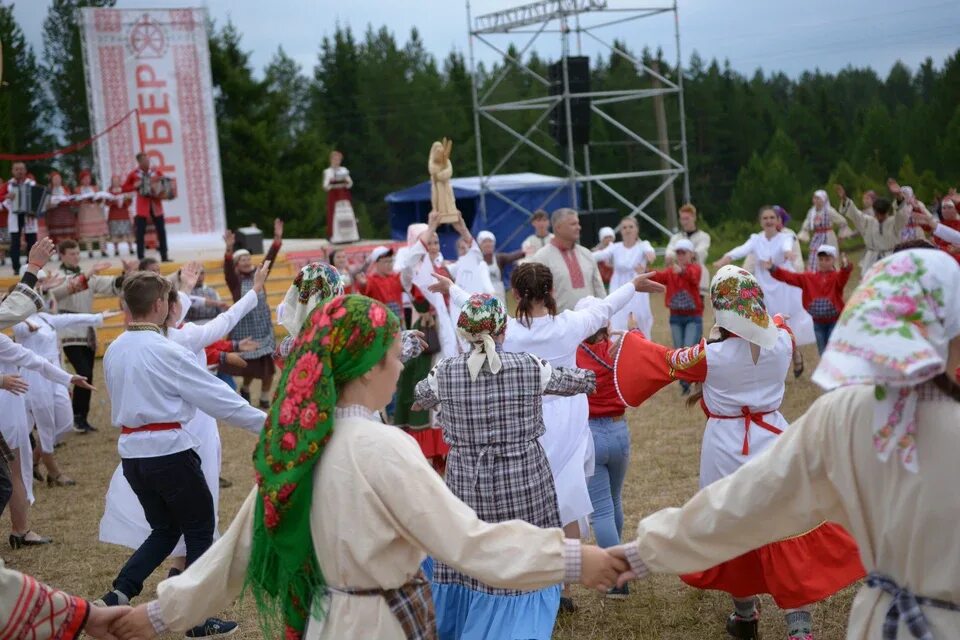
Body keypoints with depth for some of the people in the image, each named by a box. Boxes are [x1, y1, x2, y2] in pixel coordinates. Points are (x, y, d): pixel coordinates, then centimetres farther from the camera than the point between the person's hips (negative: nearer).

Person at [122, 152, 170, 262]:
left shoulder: (156, 172, 5)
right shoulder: (133, 174, -1)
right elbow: (124, 188, 4)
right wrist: (134, 186, -12)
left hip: (155, 204, 2)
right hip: (141, 206, -2)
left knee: (161, 231, 4)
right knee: (140, 233, -3)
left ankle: (164, 256, 12)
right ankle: (140, 258, 2)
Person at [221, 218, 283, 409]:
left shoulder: (258, 274, 4)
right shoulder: (235, 280, -5)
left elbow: (270, 258, -6)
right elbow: (227, 267, -23)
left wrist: (277, 238, -19)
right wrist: (229, 249, -42)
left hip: (263, 325, 3)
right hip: (244, 326, -3)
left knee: (267, 362, 1)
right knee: (248, 363, 5)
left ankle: (264, 398, 15)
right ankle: (245, 389, 34)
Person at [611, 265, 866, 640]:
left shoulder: (710, 355, -15)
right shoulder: (782, 339, -9)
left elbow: (666, 362, 3)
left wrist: (633, 341, 18)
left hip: (727, 448, -1)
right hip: (774, 441, 1)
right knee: (789, 534, 4)